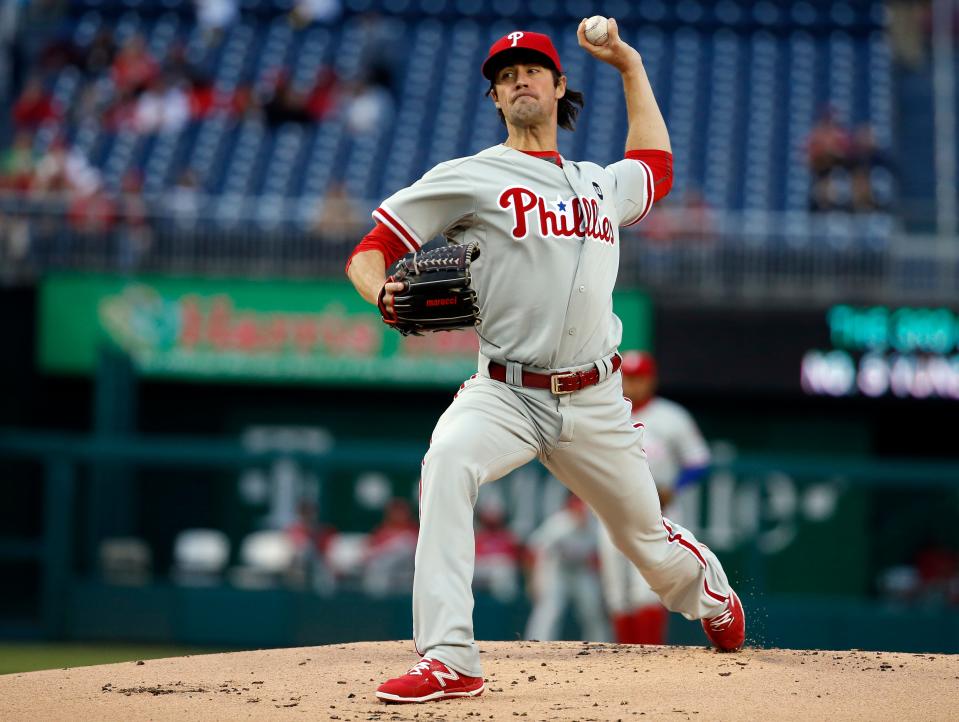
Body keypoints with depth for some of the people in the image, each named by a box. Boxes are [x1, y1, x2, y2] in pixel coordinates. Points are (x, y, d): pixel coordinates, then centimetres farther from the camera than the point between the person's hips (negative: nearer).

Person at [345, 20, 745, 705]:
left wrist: (631, 66, 39)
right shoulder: (468, 178, 1)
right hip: (504, 392, -4)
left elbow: (655, 167, 41)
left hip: (595, 404, 4)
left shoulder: (602, 184, 17)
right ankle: (448, 660, -37)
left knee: (649, 539, 12)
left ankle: (713, 595, 50)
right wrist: (383, 294, -26)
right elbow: (369, 251, -2)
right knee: (448, 463, -35)